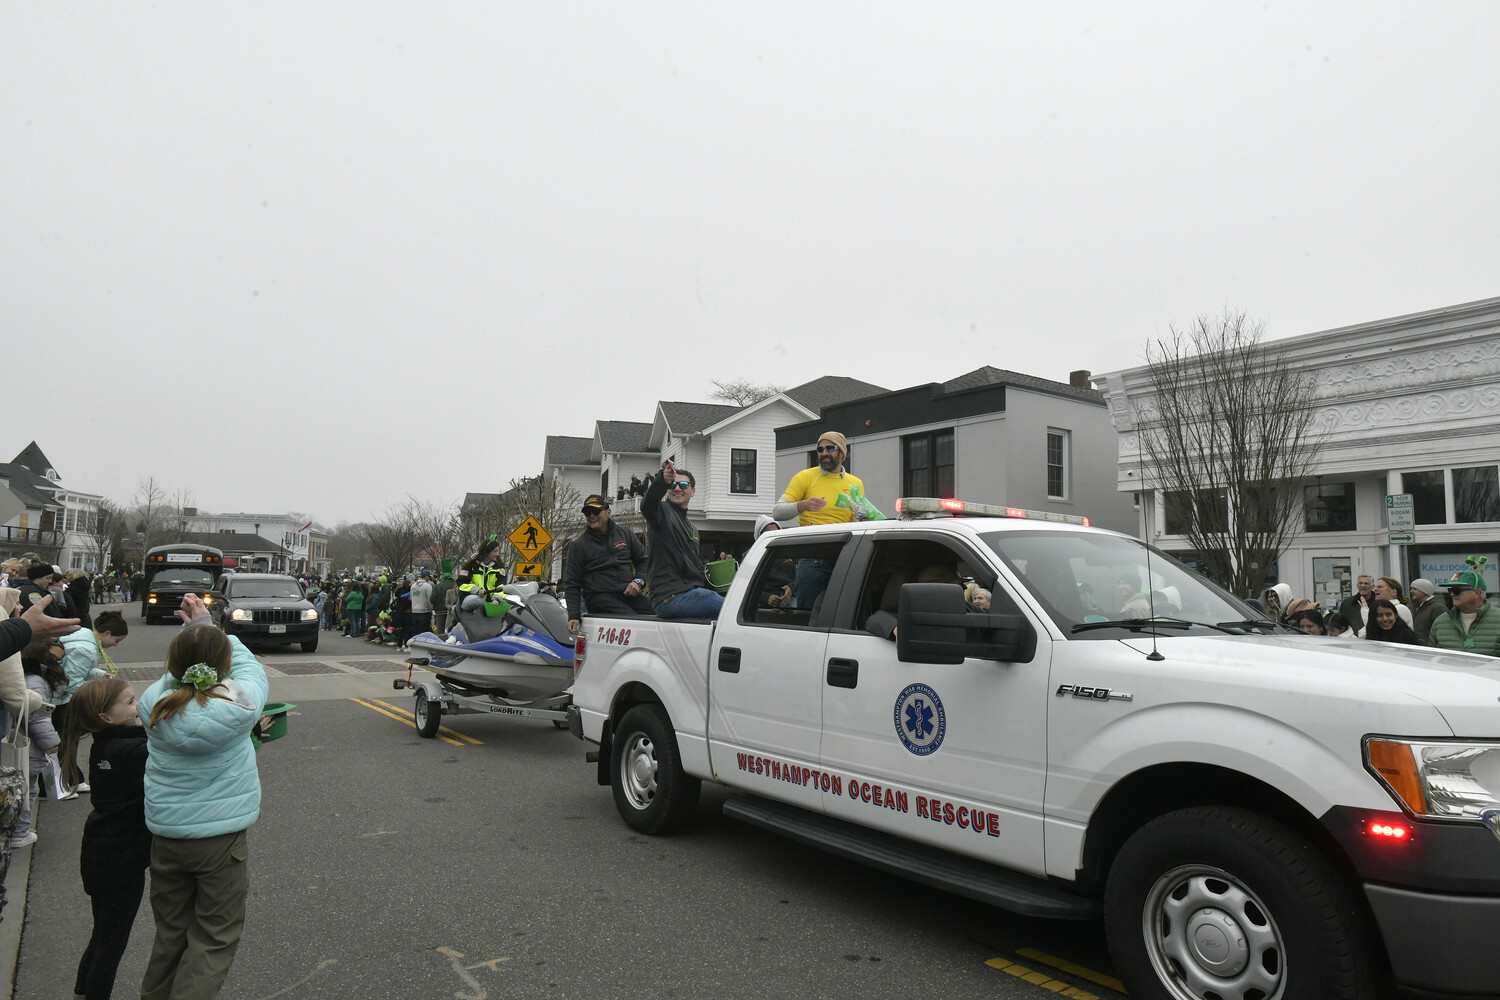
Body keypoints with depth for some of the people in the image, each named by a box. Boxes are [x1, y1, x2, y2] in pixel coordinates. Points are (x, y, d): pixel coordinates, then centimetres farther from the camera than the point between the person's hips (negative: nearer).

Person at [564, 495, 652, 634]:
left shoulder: (625, 533, 16)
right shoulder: (578, 545, 9)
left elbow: (643, 560, 23)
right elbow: (571, 584, 7)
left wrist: (638, 581, 1)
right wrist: (574, 616, -4)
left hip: (628, 593, 4)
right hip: (599, 596, -3)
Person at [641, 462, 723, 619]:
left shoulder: (692, 528, 28)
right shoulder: (663, 512, 2)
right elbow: (647, 505, -24)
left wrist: (712, 587, 19)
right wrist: (663, 482, -43)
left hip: (691, 591, 9)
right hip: (671, 596, -9)